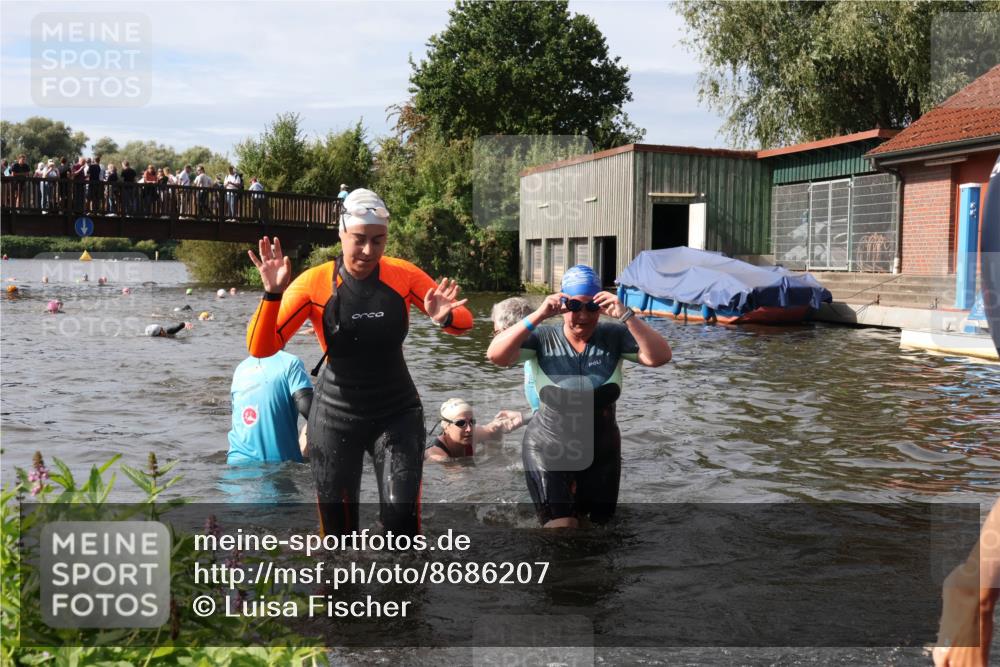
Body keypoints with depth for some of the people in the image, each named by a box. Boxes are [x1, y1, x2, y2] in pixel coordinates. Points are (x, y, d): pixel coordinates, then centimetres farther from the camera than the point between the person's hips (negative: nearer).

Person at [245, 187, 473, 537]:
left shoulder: (404, 276, -8)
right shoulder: (315, 283, -13)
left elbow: (464, 321, 0)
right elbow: (261, 348, -15)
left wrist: (445, 318, -24)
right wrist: (272, 295, -31)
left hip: (398, 413, 1)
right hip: (335, 415, 0)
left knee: (401, 515, -11)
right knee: (337, 523, 7)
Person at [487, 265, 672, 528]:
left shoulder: (614, 336, -9)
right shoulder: (543, 339, -12)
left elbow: (660, 357, -18)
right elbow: (496, 356, -24)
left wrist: (626, 316, -29)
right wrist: (538, 316, -33)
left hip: (601, 453, 3)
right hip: (548, 451, -3)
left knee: (598, 522, 20)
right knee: (561, 525, -12)